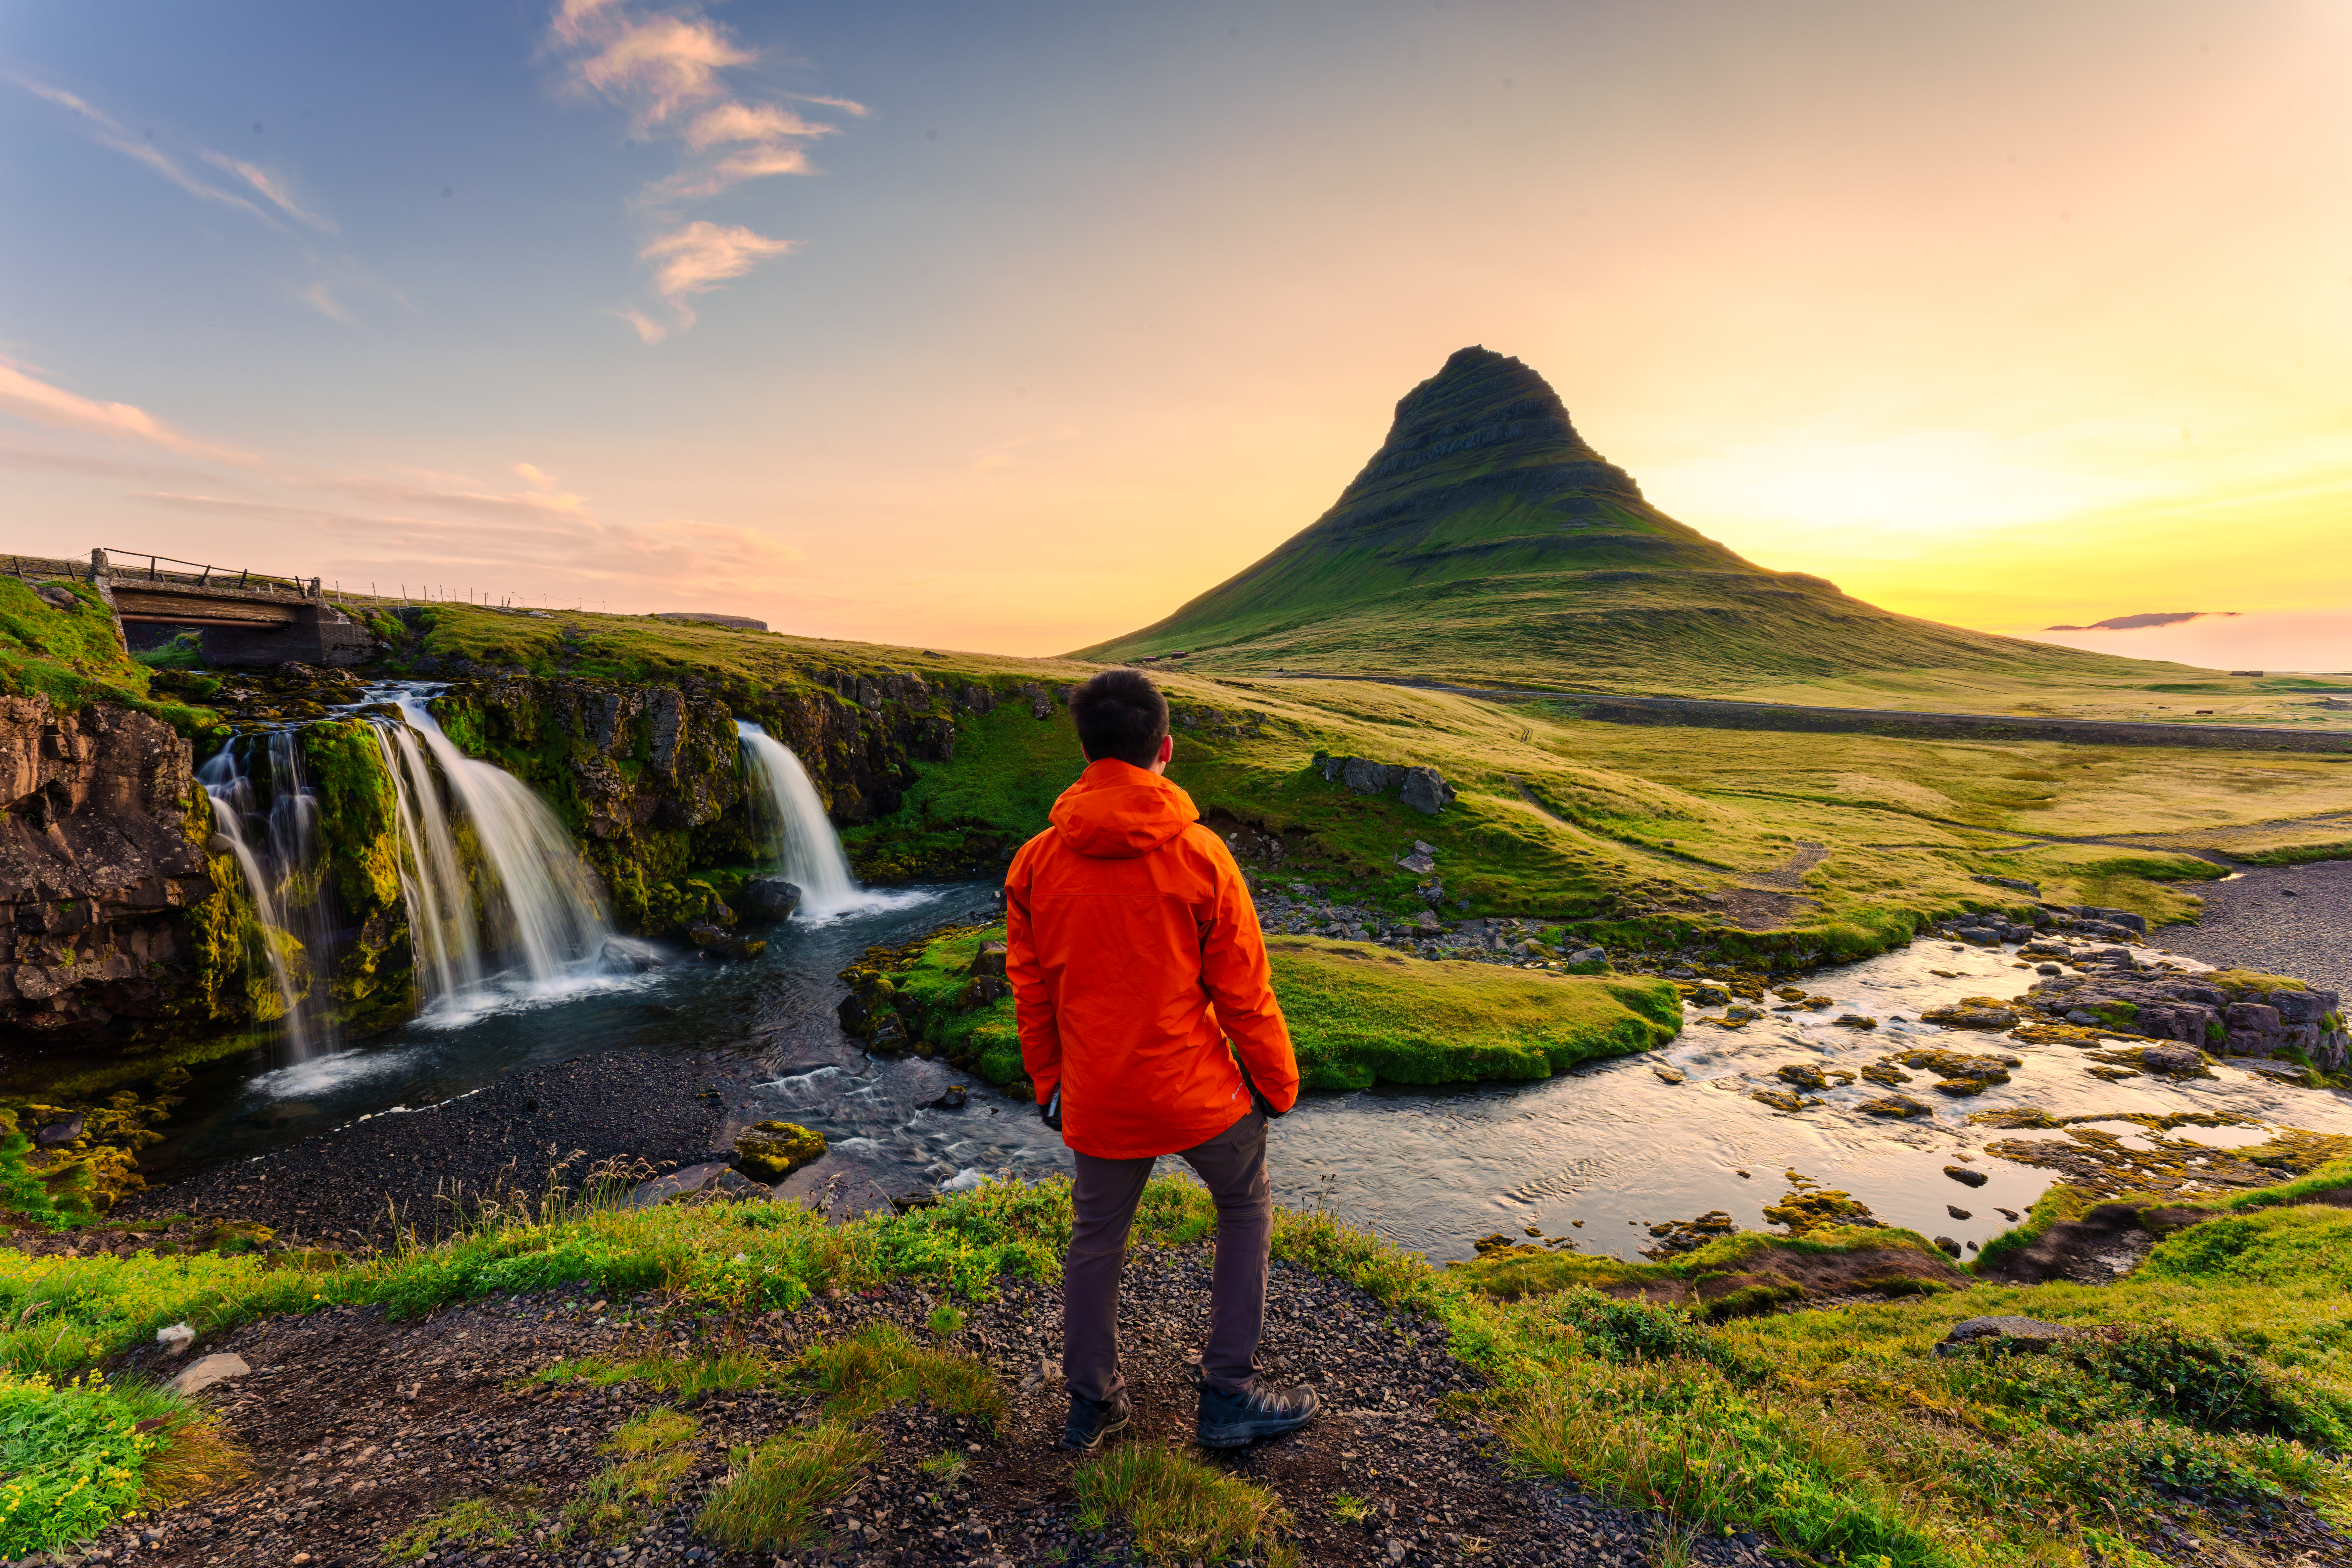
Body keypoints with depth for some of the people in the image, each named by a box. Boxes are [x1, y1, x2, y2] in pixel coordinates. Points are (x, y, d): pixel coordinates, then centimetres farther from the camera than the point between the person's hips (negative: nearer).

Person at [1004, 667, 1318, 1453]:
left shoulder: (1035, 863, -6)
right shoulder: (1200, 855, -15)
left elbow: (1030, 993, 3)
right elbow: (1243, 990, -9)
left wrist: (1049, 1086, 16)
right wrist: (1277, 1084, 5)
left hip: (1098, 1099, 3)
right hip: (1198, 1091, -2)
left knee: (1096, 1241, 22)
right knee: (1246, 1211, 22)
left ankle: (1091, 1404, 38)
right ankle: (1229, 1395, 27)